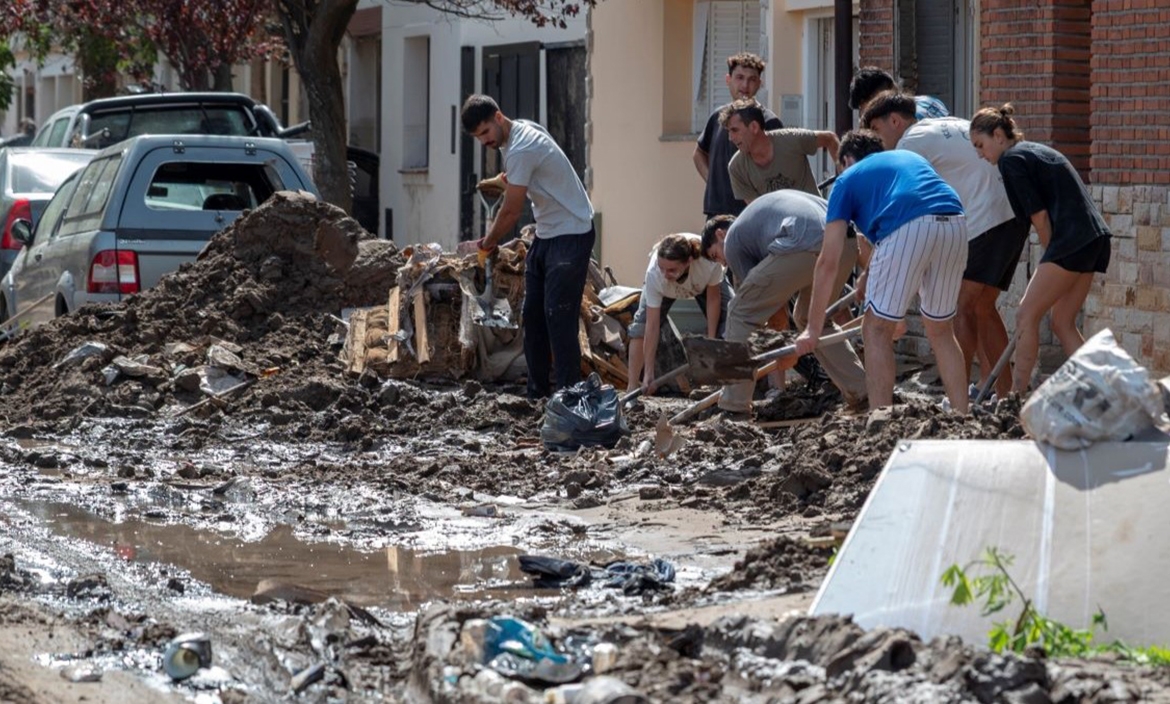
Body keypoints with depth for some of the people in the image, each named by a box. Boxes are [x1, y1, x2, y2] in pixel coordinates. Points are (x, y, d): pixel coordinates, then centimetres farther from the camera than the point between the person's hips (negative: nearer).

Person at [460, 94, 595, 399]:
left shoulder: (520, 151, -24)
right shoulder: (523, 129, 7)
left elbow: (511, 212, -20)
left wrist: (487, 245, -4)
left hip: (570, 234, -11)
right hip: (546, 234, 11)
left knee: (558, 317, -14)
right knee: (533, 314, 10)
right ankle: (537, 392, 14)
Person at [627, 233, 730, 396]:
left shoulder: (708, 261, -45)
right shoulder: (654, 274, -44)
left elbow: (713, 299, -25)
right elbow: (652, 327, -39)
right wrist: (649, 374, -38)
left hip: (705, 282, 1)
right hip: (665, 289, -1)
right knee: (642, 324, -19)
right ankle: (632, 388, -14)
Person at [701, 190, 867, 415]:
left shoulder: (733, 238, 21)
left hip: (803, 246, -7)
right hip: (848, 243, 7)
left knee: (740, 314, 10)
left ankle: (733, 407, 8)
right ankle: (861, 392, 27)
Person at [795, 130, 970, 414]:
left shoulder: (849, 178, 23)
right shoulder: (911, 157, 37)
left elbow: (829, 262, 18)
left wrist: (813, 328, 24)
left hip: (908, 230, -5)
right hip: (956, 225, 5)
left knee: (876, 331, 10)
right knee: (940, 329, 21)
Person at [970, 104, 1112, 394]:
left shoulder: (1011, 159, -5)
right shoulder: (1036, 151, 23)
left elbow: (1039, 215, -10)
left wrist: (1051, 255, 1)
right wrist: (1052, 261, 16)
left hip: (1072, 238, -9)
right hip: (1095, 237, 9)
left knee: (1027, 315, -4)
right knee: (1063, 323, 12)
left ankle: (1017, 395, -5)